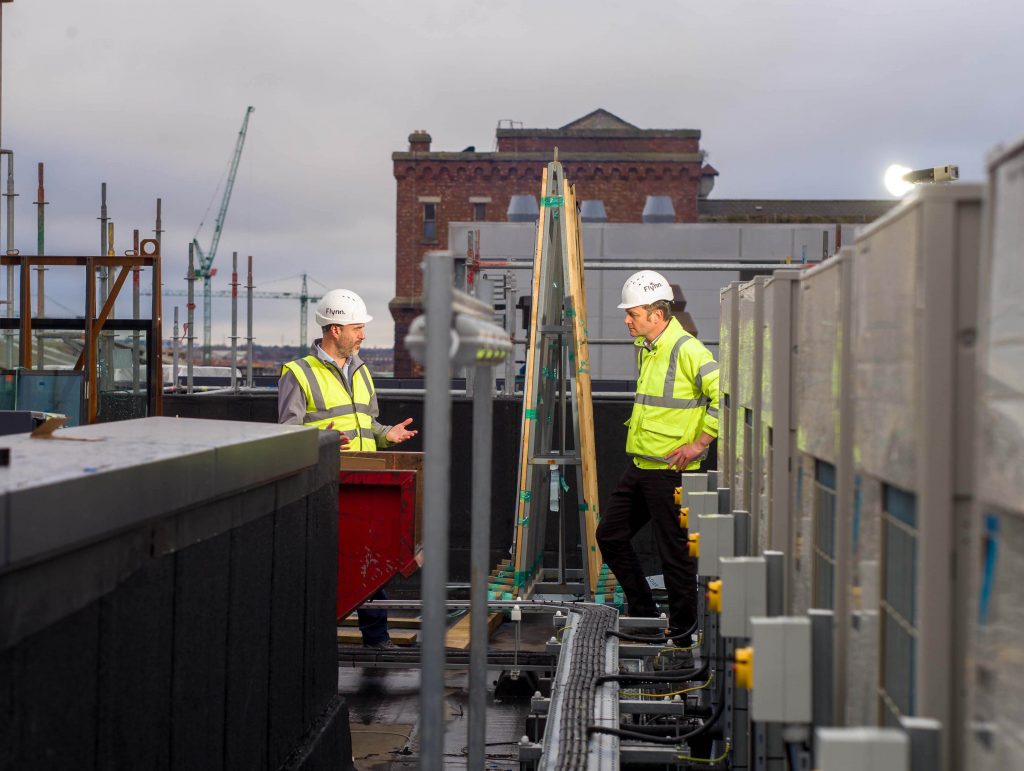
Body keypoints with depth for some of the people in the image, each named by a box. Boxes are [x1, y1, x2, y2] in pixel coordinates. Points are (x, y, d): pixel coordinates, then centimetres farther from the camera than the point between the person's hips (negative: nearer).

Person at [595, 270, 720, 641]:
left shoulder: (687, 350, -17)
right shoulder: (645, 349, 12)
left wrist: (699, 443, -18)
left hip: (670, 470, -9)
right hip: (639, 467, 10)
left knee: (674, 549, 0)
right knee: (610, 535, 13)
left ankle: (683, 624, 14)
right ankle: (643, 611, 24)